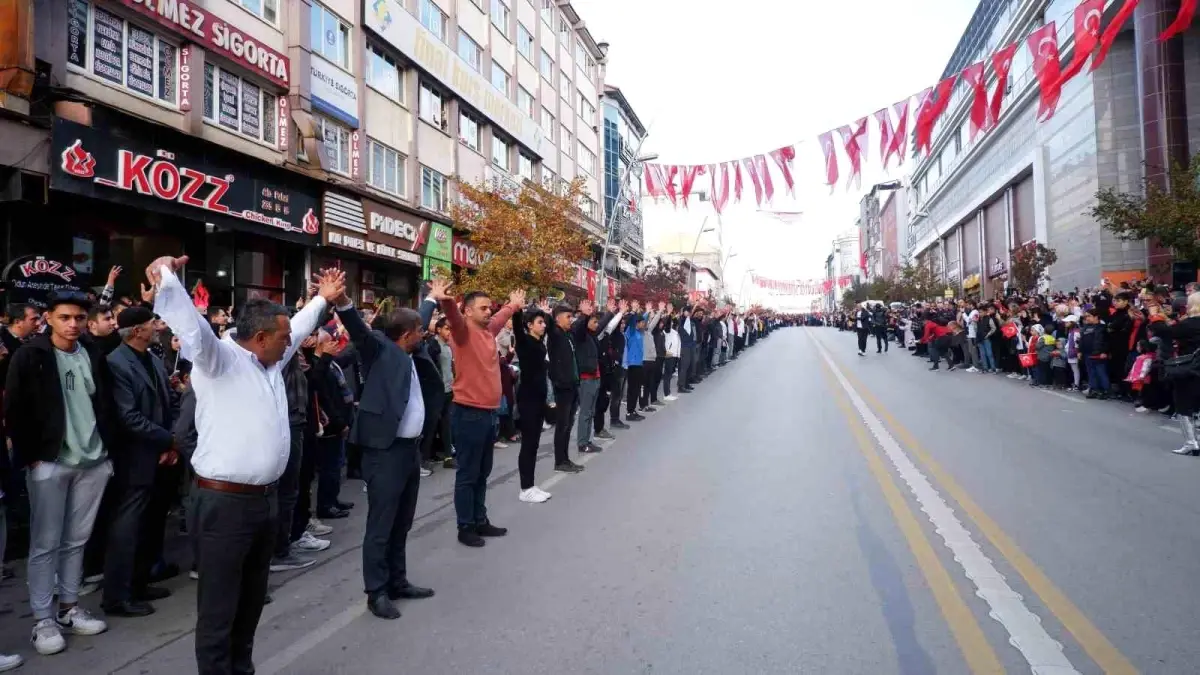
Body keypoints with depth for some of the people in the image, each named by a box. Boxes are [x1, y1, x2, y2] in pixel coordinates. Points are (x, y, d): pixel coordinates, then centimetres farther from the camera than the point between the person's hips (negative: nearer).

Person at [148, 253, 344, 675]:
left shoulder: (270, 362, 13)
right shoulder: (218, 358, -11)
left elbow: (298, 328, 29)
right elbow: (192, 326, -28)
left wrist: (323, 299, 35)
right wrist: (167, 278, -44)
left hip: (264, 498, 9)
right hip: (225, 503, -9)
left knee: (251, 599, 21)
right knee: (219, 608, 3)